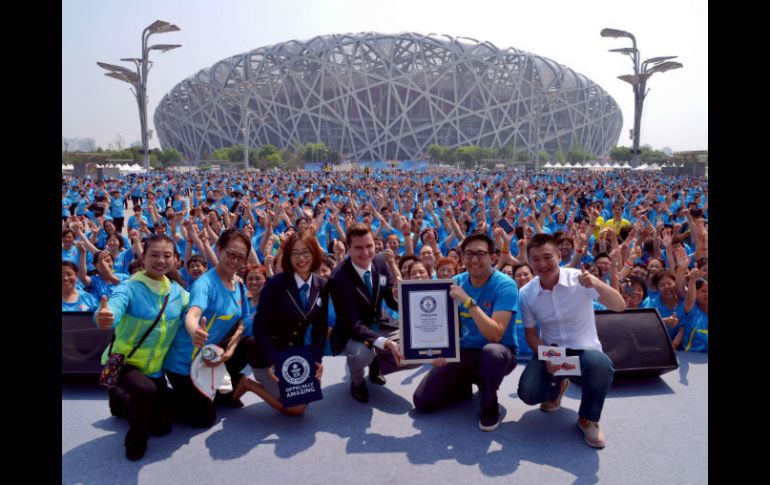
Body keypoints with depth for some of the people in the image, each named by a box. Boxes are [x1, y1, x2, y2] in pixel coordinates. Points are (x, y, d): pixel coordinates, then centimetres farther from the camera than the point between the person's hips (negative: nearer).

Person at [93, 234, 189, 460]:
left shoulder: (177, 291, -7)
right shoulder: (129, 289, -25)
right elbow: (114, 308, -44)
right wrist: (104, 317, -69)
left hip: (154, 368, 6)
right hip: (121, 362, -5)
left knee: (163, 427, 16)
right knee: (146, 390, -38)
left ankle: (121, 400, 44)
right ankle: (136, 440, -6)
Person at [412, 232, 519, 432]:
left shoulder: (505, 285, -18)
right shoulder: (456, 282, -3)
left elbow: (495, 334, -29)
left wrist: (468, 301, -33)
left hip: (498, 350, -4)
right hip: (464, 351, 4)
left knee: (492, 352, -42)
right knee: (422, 400, -8)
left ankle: (489, 404, -11)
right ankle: (465, 385, 21)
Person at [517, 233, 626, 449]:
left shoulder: (580, 279, -15)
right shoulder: (526, 294, -7)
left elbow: (619, 307, -23)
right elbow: (531, 334, 3)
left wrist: (596, 284, -42)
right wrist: (546, 357, -17)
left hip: (585, 349, -2)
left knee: (600, 366, -37)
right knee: (528, 393, -21)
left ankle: (588, 419, -5)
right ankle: (557, 386, 20)